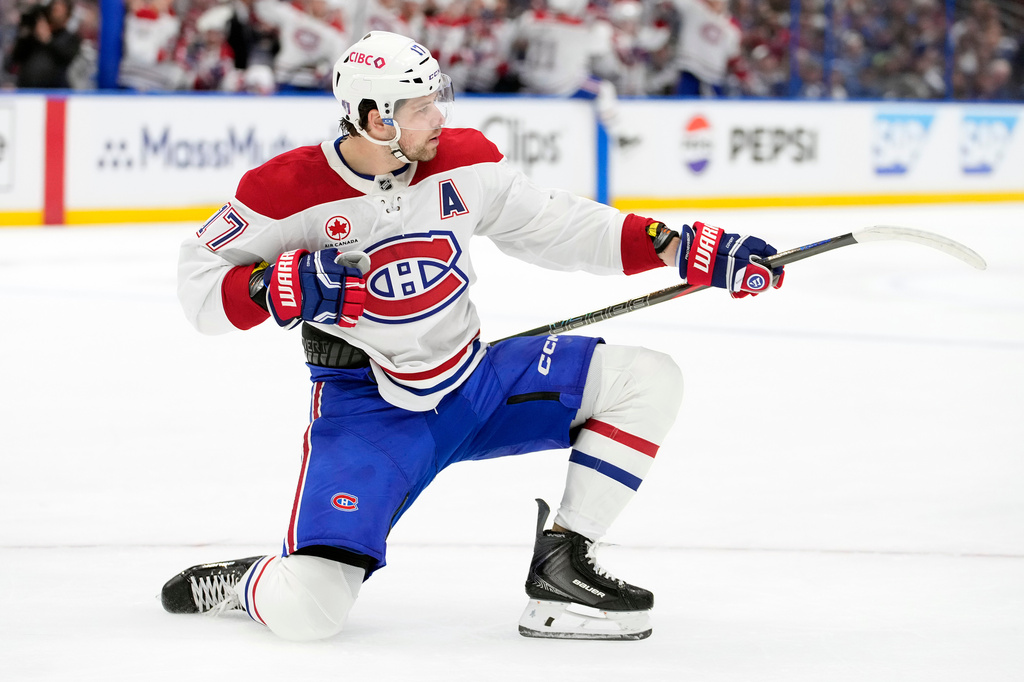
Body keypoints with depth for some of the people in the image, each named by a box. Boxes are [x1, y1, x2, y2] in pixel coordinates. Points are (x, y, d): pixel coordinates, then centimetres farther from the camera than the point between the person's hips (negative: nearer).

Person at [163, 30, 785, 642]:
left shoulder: (464, 161, -3)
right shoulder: (288, 192, -16)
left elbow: (557, 226, 6)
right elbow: (201, 283, -7)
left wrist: (690, 250, -1)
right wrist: (283, 286, -27)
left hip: (475, 380, 5)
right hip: (366, 409, -5)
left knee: (646, 381, -9)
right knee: (307, 611, -23)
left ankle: (562, 563, -1)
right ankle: (240, 582, 16)